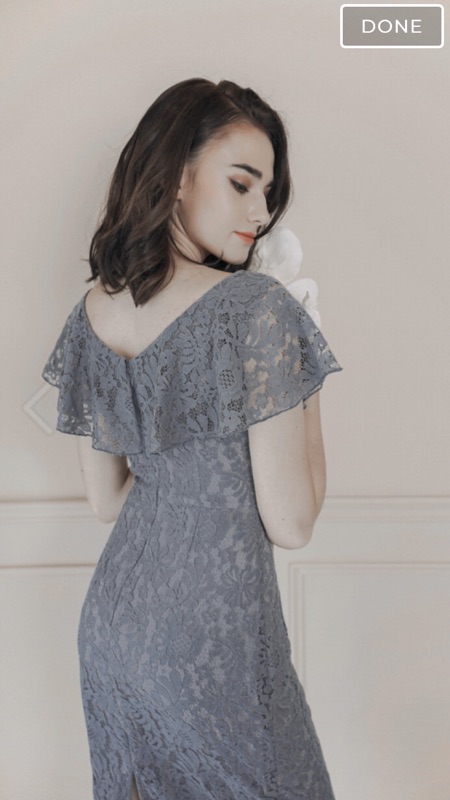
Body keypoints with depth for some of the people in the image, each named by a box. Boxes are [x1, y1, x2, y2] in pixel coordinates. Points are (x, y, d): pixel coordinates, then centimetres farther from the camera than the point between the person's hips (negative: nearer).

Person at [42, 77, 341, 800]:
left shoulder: (91, 314, 0)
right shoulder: (256, 308, -22)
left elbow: (107, 500, 7)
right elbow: (290, 524, -18)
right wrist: (307, 389, -7)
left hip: (111, 615, 7)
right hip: (214, 645, -6)